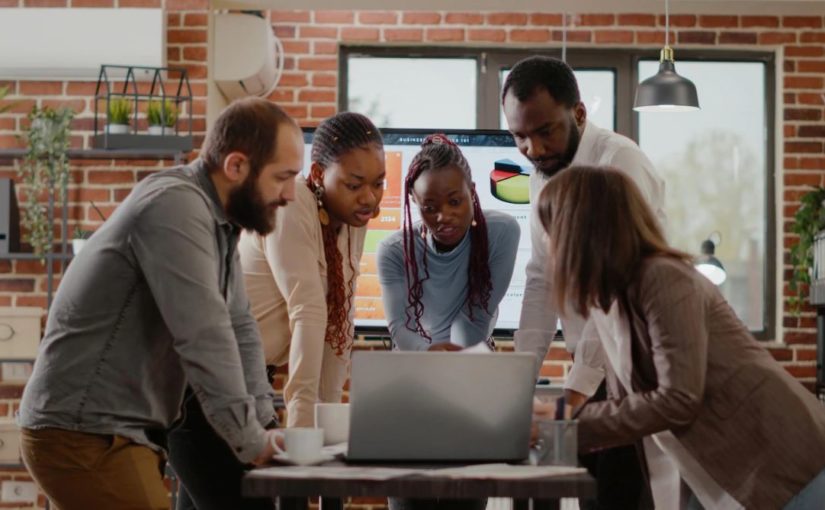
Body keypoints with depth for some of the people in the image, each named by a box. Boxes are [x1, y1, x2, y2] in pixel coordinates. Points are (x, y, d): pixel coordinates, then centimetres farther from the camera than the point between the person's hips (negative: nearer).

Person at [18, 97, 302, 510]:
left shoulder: (216, 217, 10)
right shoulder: (175, 206, -20)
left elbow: (238, 327, 13)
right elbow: (205, 337, -25)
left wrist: (262, 422, 2)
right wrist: (250, 440, -16)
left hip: (122, 432, 10)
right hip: (84, 435, -10)